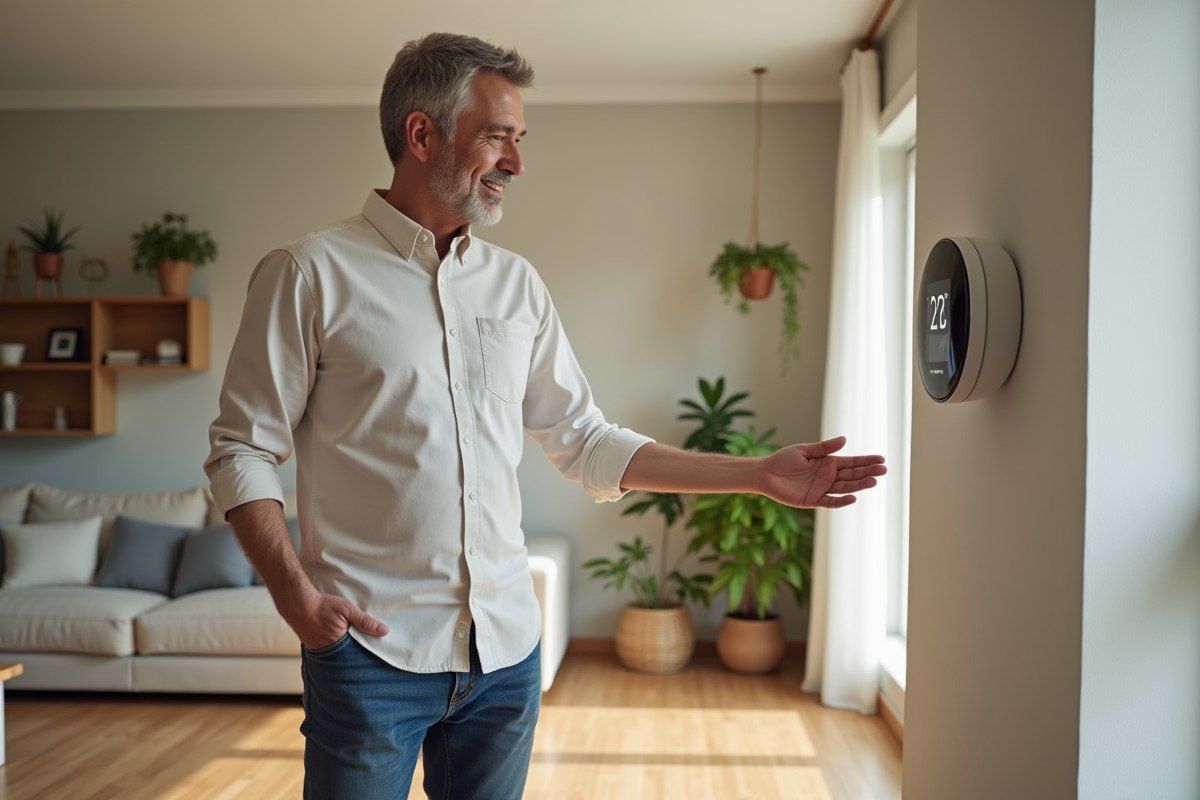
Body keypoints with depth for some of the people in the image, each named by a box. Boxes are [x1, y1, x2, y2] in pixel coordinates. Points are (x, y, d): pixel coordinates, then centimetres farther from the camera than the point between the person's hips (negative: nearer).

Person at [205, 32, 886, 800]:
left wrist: (761, 474, 5)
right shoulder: (311, 274, -6)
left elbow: (584, 440, 9)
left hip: (507, 644, 5)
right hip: (374, 646, -4)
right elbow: (242, 451, -4)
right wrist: (294, 594, -19)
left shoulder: (517, 284, 8)